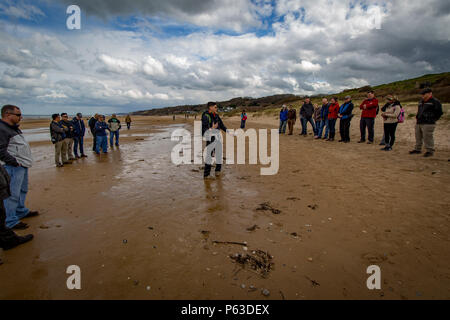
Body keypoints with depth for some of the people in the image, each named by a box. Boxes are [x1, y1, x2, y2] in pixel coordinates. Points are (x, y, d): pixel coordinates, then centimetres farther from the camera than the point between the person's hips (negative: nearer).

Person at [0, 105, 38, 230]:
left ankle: (21, 211, 37)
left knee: (22, 190, 21)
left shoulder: (14, 128, 16)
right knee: (12, 194, -4)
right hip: (13, 168, -10)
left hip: (23, 165, 11)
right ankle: (10, 221, 5)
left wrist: (25, 160, 18)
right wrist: (15, 162, -20)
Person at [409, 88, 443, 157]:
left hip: (428, 124, -8)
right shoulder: (421, 102, 18)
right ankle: (418, 149, 23)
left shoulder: (435, 102, -5)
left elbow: (439, 113, -6)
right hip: (419, 123, 8)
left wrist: (432, 120, -3)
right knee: (418, 137, 12)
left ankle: (430, 151, 0)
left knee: (427, 137, -8)